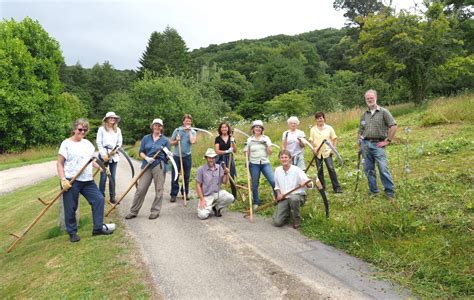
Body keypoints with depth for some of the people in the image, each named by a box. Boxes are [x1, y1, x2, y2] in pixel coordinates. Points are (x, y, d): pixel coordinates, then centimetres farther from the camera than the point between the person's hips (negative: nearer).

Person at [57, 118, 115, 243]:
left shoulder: (88, 143, 13)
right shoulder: (66, 143, -5)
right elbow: (59, 164, -6)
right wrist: (63, 180, -16)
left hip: (87, 180, 6)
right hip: (71, 181, -6)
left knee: (99, 199, 3)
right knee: (71, 208, 1)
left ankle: (98, 227, 15)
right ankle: (72, 232, 19)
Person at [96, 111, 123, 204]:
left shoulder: (118, 130, 9)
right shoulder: (101, 129, -2)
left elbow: (120, 142, 11)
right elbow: (98, 143, -4)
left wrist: (116, 149, -8)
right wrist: (104, 154, -11)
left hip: (114, 155, 3)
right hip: (104, 154, -3)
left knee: (113, 177, 5)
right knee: (103, 177, -3)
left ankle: (112, 196, 12)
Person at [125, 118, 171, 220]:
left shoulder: (165, 140, 4)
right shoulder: (146, 138, 10)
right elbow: (141, 152, 8)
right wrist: (146, 158, -11)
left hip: (160, 166, -2)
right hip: (146, 165, 2)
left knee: (159, 190, 3)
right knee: (140, 188, 2)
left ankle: (155, 212, 15)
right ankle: (133, 211, 12)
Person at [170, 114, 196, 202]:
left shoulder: (193, 131, 3)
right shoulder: (177, 130, 2)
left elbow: (193, 141, -17)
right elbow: (171, 142, 7)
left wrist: (189, 130, -11)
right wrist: (176, 141, -13)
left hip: (187, 156, 1)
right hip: (177, 156, 0)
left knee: (187, 176, 9)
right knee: (175, 176, 1)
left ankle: (185, 193, 22)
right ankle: (173, 194, 8)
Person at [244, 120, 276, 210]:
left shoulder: (266, 138, 5)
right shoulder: (249, 139, 6)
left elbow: (270, 153, 2)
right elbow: (247, 154, 12)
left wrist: (267, 145, -13)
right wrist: (245, 151, -8)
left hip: (265, 163, 0)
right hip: (254, 164, 0)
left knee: (273, 181, -11)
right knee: (255, 184, 4)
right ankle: (256, 203, 19)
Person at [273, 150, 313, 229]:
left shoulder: (297, 170, -13)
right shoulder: (277, 170, 1)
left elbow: (310, 185, -15)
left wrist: (305, 183, -38)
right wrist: (278, 194, -4)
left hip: (298, 196, -3)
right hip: (284, 198, 3)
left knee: (293, 198, -42)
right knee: (277, 222, -13)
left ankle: (297, 221, -14)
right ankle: (288, 212, 22)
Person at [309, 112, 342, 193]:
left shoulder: (329, 128, 4)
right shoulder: (313, 129, 8)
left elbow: (335, 139, 6)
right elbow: (311, 141, 6)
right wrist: (313, 149, -8)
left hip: (327, 152, -2)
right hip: (317, 153, 2)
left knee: (331, 168, -11)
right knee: (319, 170, 7)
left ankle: (337, 187, -4)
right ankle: (322, 187, 19)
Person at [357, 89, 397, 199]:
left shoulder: (383, 112, -1)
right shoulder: (364, 115, 14)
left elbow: (394, 126, -7)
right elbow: (360, 131, 21)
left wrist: (387, 141, -9)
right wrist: (359, 144, 12)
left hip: (378, 144, -5)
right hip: (366, 144, 5)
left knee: (383, 169, -10)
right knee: (368, 169, 9)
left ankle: (390, 192, 0)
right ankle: (373, 191, 20)